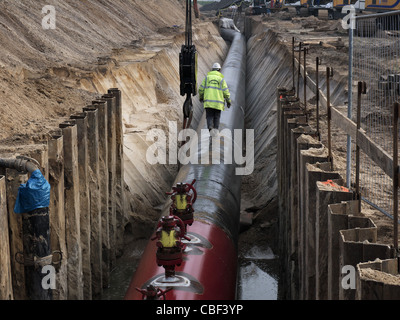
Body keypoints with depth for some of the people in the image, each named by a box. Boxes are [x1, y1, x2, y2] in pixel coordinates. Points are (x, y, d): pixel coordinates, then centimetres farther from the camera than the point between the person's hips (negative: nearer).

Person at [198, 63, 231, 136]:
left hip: (208, 102, 0)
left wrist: (201, 97, 24)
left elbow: (201, 89, 5)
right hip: (218, 103, 0)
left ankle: (210, 129, -23)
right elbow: (226, 92, -1)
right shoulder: (221, 79, 3)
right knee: (216, 118, 10)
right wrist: (229, 101, 11)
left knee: (209, 117, 2)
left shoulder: (207, 77, 7)